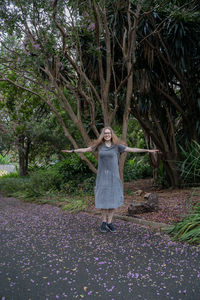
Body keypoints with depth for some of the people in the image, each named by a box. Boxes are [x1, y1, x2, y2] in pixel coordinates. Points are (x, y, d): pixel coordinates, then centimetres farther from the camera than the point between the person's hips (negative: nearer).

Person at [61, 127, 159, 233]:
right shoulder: (99, 145, 4)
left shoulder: (117, 145, 0)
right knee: (103, 198, 1)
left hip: (113, 175, 0)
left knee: (113, 198, 1)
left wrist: (147, 150, -5)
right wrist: (72, 151, 4)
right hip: (102, 176, 0)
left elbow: (132, 149, -2)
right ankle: (104, 221, 15)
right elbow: (85, 149, 7)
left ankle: (109, 222, 13)